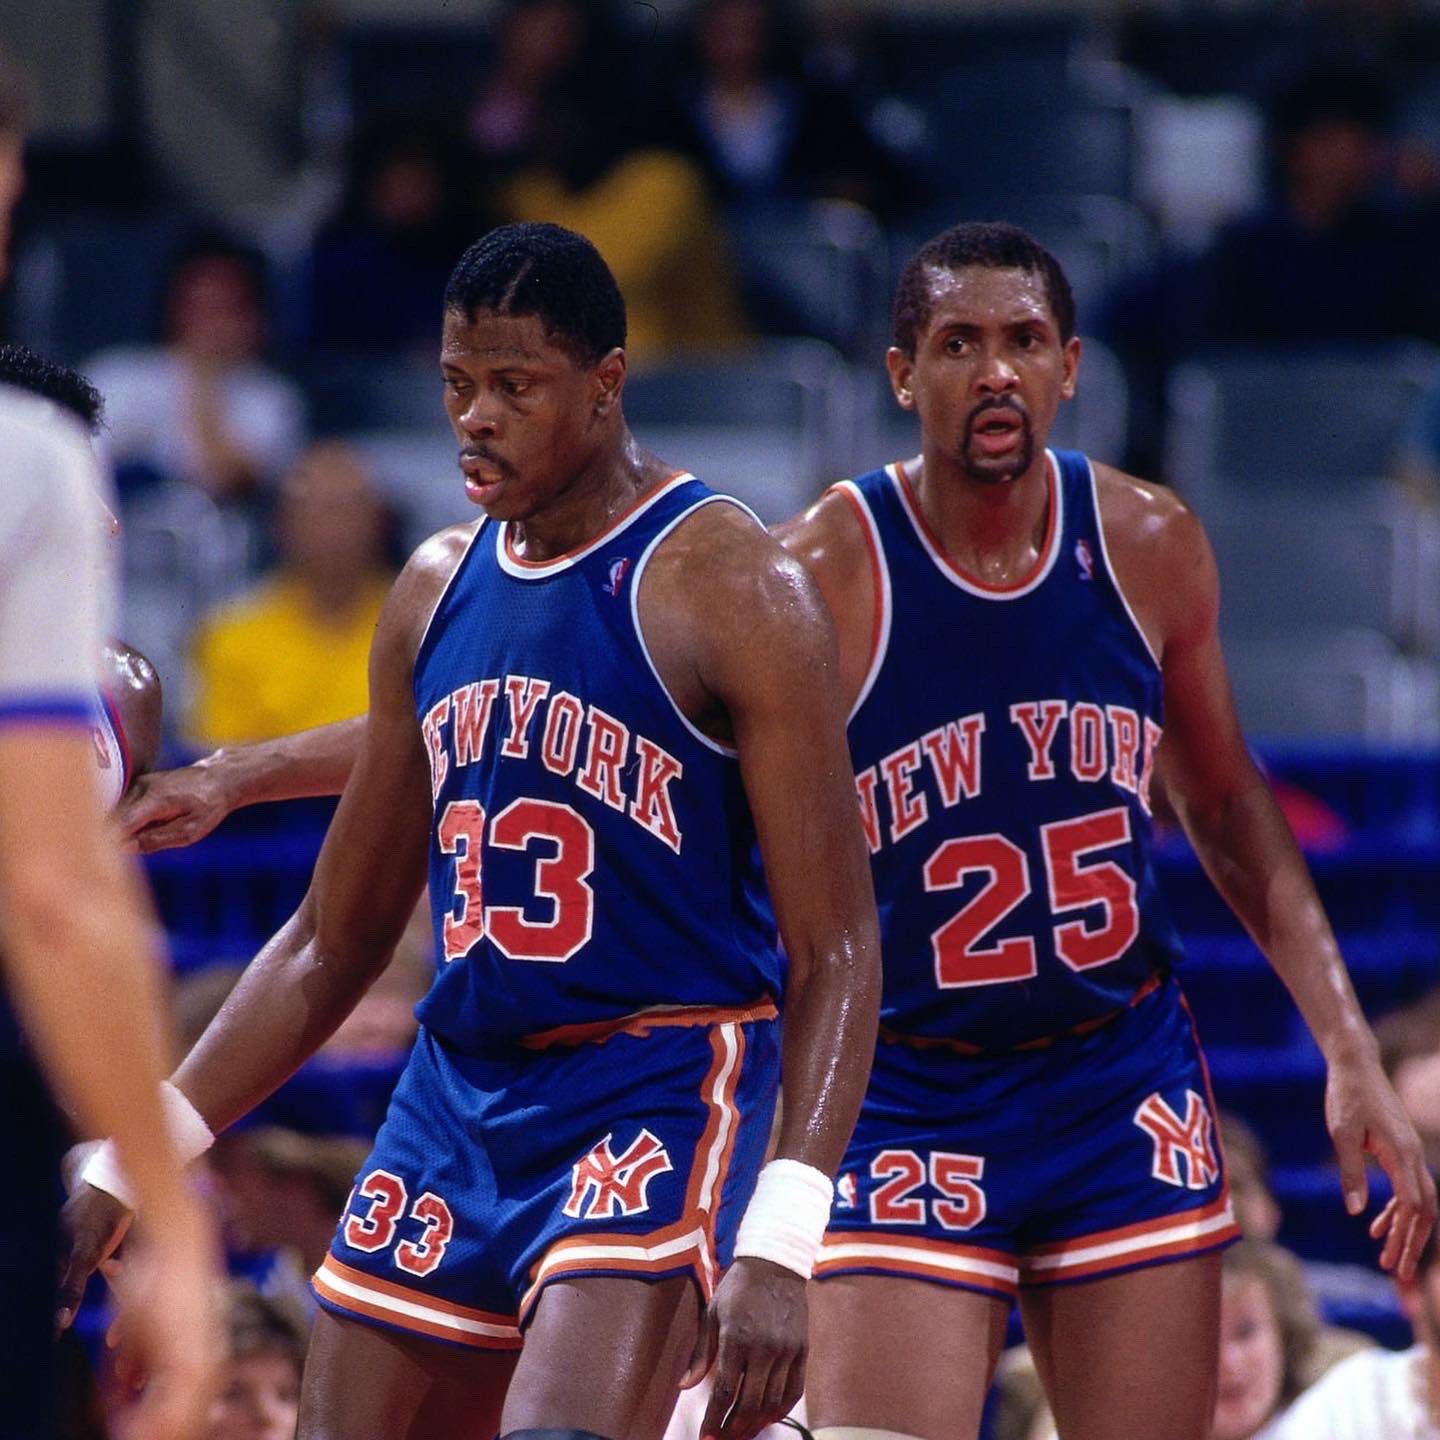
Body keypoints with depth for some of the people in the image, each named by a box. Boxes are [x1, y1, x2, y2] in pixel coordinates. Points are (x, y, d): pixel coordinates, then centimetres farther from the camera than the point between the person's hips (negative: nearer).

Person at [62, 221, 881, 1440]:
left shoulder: (729, 592, -11)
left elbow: (836, 952, -15)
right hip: (455, 1099, 7)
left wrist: (777, 1246, -26)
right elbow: (333, 945, 18)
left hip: (661, 1099, -7)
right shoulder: (436, 594, 10)